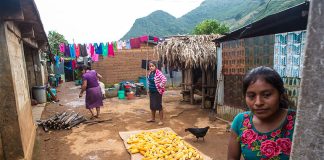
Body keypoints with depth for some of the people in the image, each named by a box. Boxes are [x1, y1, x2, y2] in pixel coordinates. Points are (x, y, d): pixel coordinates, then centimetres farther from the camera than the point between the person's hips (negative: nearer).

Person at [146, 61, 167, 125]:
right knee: (152, 105, 17)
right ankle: (153, 118, 34)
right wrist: (149, 88, 15)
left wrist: (160, 86, -21)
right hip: (151, 91, 8)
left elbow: (164, 79, -31)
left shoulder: (158, 73, -19)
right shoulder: (150, 73, 5)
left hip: (157, 92, -8)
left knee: (158, 106, 0)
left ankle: (161, 120, 13)